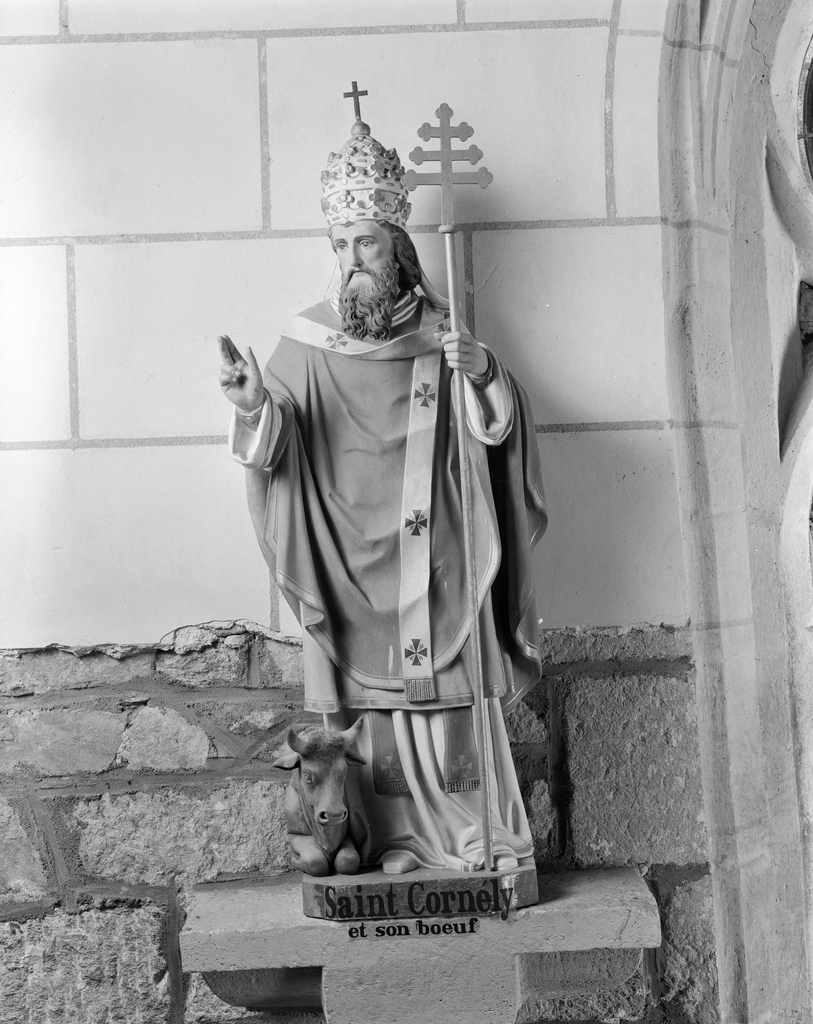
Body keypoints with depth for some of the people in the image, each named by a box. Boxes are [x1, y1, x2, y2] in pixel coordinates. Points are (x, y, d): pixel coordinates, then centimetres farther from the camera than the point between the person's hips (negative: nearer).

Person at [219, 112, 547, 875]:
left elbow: (500, 429, 1)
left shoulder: (441, 338, 3)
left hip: (439, 568, 1)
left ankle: (486, 842, 19)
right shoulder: (306, 346, 0)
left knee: (453, 699, 4)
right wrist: (255, 408, -32)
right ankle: (398, 842, 18)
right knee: (374, 709, 3)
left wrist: (483, 374, -20)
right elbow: (273, 446, -9)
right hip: (352, 570, 0)